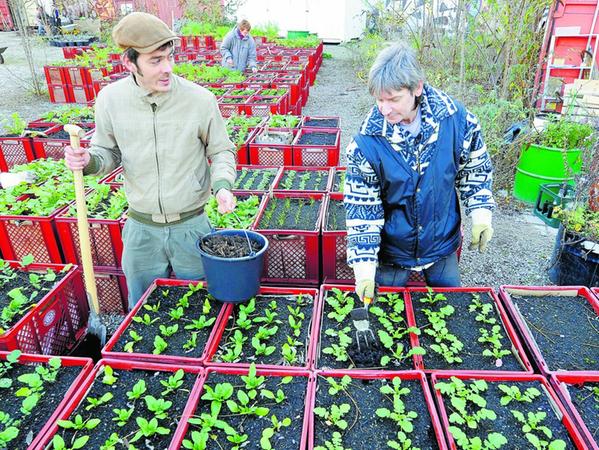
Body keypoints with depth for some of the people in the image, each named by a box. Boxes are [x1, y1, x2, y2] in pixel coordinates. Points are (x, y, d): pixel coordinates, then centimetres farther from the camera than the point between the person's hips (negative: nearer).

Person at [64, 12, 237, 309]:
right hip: (141, 229, 2)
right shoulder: (110, 99, -9)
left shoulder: (200, 99, -14)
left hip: (191, 225, -1)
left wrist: (222, 184, -20)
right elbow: (109, 152, 6)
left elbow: (221, 150, -1)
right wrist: (88, 161, -17)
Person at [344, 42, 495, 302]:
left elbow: (474, 169, 2)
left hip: (442, 244, 2)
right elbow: (361, 206, -15)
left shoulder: (456, 118, -16)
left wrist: (481, 213, -3)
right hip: (391, 250, -1)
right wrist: (363, 263, -17)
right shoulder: (367, 142, -21)